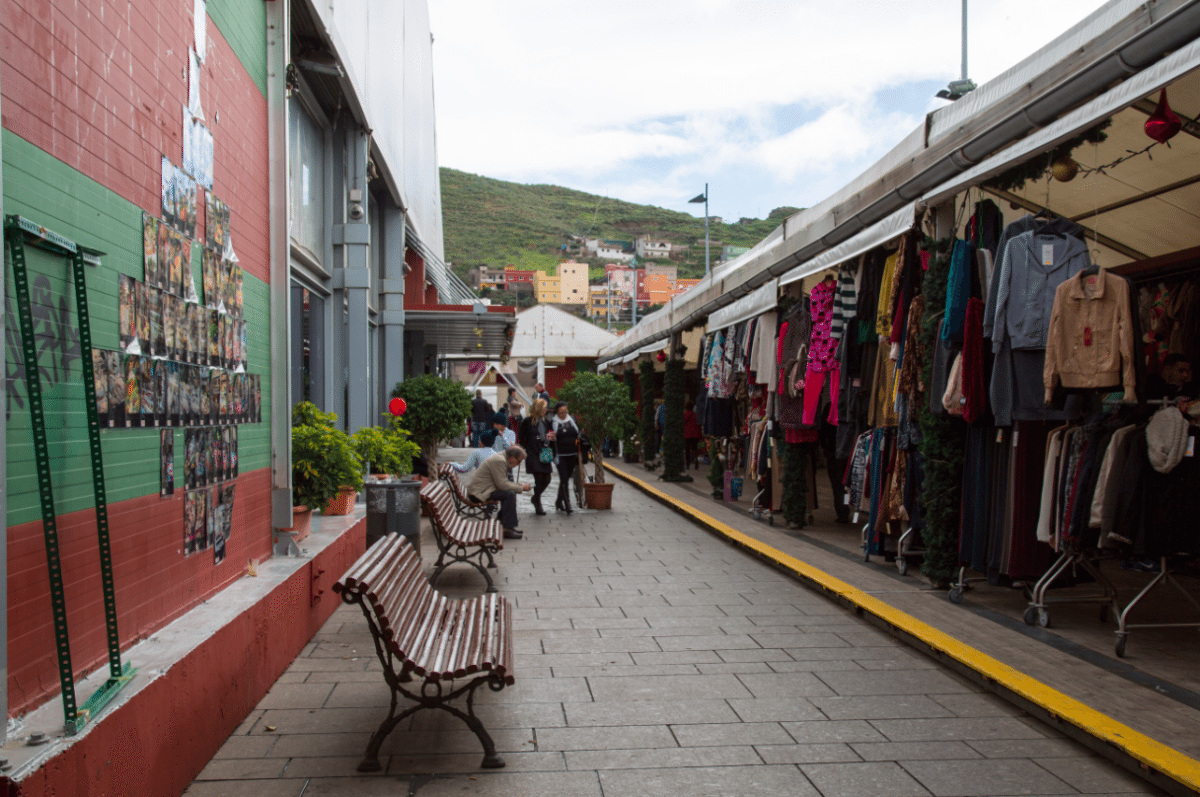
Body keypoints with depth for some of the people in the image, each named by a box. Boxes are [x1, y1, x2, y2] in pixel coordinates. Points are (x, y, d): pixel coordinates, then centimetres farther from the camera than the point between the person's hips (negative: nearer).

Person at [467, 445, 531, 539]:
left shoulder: (501, 459, 14)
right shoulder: (499, 461, -19)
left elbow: (504, 481, 21)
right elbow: (502, 484, -22)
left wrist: (520, 486, 8)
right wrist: (521, 488, -13)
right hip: (477, 492, -11)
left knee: (511, 492, 13)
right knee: (510, 494, -22)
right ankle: (507, 529, -18)